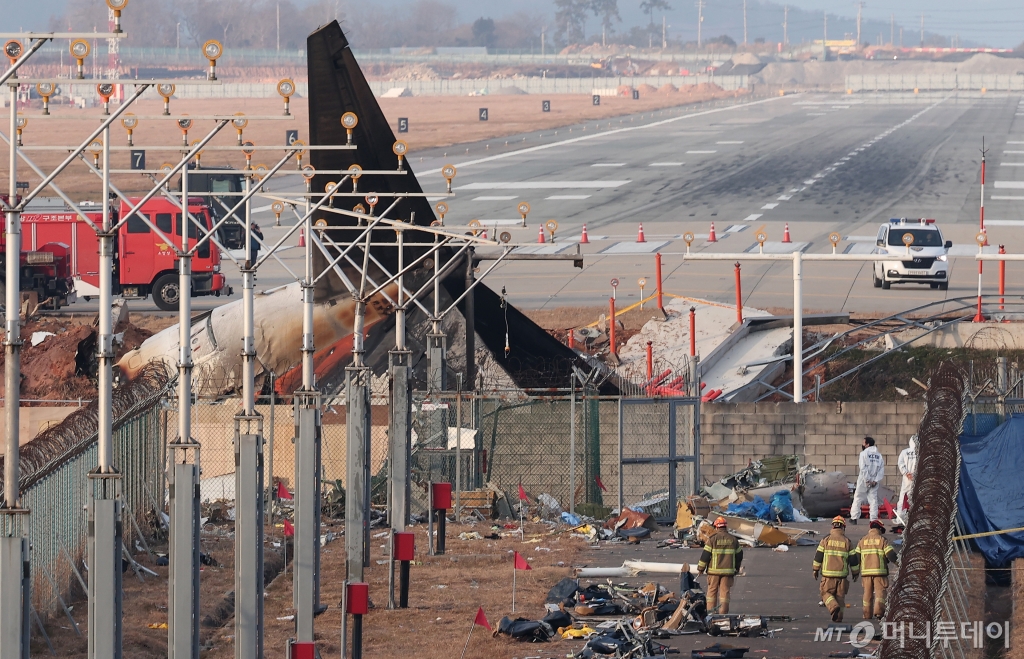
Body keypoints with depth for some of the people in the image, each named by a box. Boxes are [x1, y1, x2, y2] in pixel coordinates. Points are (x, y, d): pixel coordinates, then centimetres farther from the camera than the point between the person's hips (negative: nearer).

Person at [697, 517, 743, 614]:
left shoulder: (712, 539, -6)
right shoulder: (733, 539, 5)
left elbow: (705, 555, -7)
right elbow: (739, 555, 13)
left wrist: (701, 568, 3)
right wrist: (736, 569, 26)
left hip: (714, 570, -2)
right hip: (728, 571, 2)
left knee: (712, 591, 7)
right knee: (725, 592, 4)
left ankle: (710, 612, 6)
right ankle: (723, 613, 1)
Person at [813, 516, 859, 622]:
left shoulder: (826, 540, -1)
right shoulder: (847, 542, 2)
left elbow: (818, 556, 0)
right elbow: (853, 559, 5)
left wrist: (815, 570, 12)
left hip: (828, 574, -1)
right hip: (842, 574, 1)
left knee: (826, 593, 6)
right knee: (840, 595, 11)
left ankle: (834, 607, -21)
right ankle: (838, 616, 8)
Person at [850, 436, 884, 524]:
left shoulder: (864, 453, -6)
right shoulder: (879, 455, 8)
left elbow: (863, 468, -15)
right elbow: (882, 470, 3)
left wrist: (867, 480, -13)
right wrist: (876, 480, -3)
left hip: (864, 480, -4)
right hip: (874, 481, 4)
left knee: (858, 498, 6)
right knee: (873, 499, 6)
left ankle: (854, 518, 5)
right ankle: (874, 519, -1)